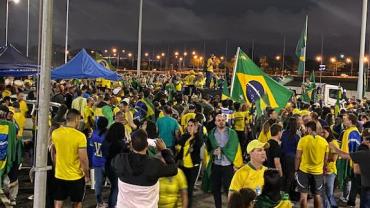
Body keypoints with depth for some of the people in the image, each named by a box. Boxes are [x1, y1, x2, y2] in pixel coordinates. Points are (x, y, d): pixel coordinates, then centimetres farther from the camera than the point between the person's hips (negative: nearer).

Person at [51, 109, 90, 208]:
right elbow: (83, 159, -18)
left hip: (59, 175, 4)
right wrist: (87, 175, -4)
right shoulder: (80, 136, -20)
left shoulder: (55, 133, -3)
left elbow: (54, 152, 11)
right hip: (76, 176, -4)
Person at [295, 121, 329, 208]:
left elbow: (298, 157, -10)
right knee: (317, 195, 14)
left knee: (303, 194, 7)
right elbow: (326, 158, 5)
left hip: (304, 171, -2)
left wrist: (296, 169, 1)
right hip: (318, 172, 3)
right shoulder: (324, 141, -1)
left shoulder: (303, 139, -11)